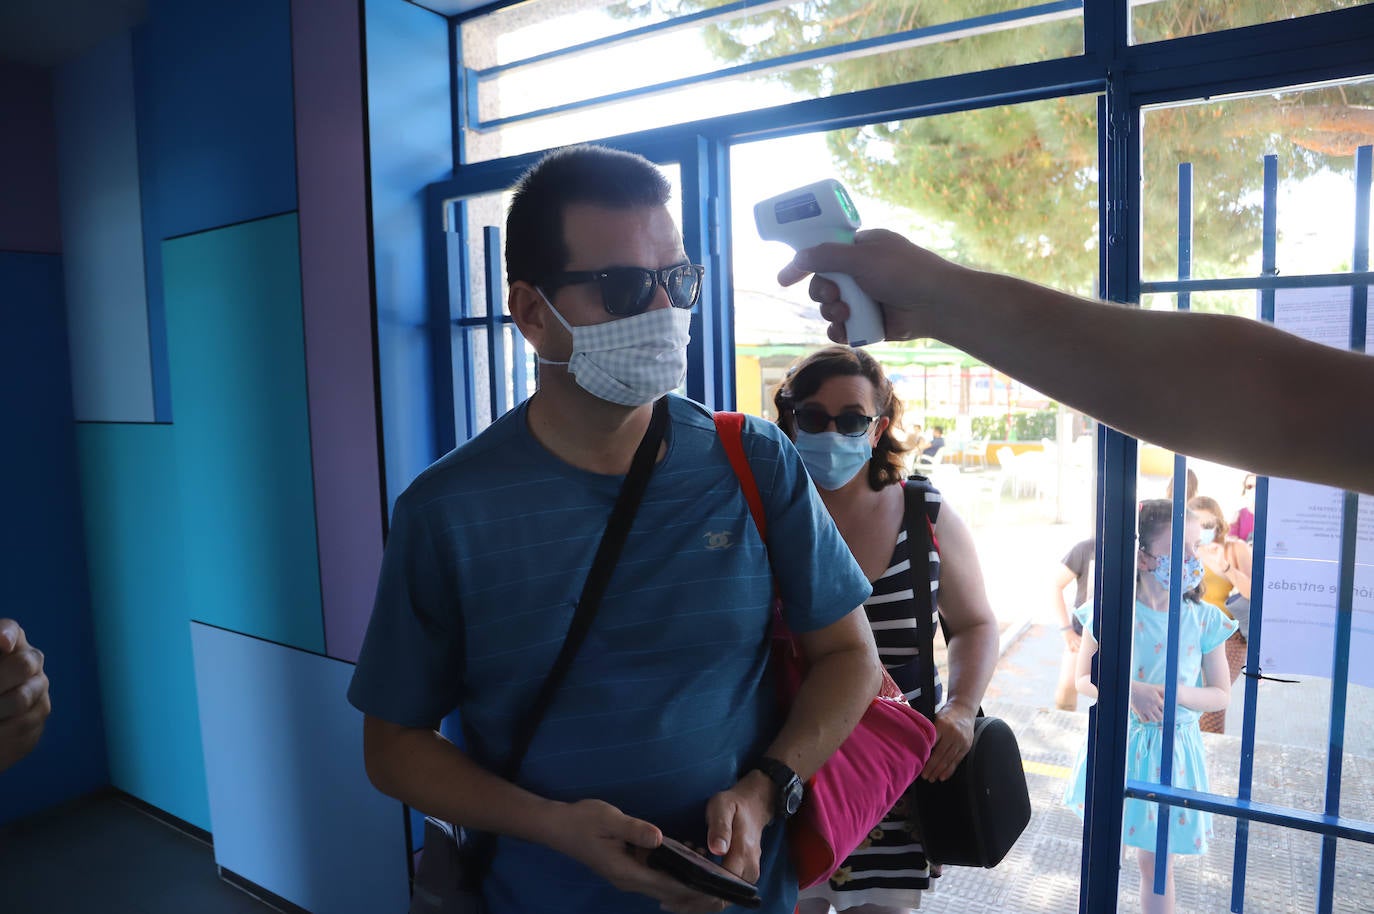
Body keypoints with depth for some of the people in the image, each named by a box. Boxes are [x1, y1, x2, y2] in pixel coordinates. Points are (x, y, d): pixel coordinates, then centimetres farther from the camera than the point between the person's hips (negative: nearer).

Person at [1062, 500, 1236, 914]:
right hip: (1117, 742, 0)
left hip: (1173, 748, 1)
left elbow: (1220, 694, 0)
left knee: (1156, 860, 13)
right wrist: (1130, 690, -22)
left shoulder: (1205, 619, -7)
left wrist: (1175, 693, -19)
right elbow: (1084, 679, -5)